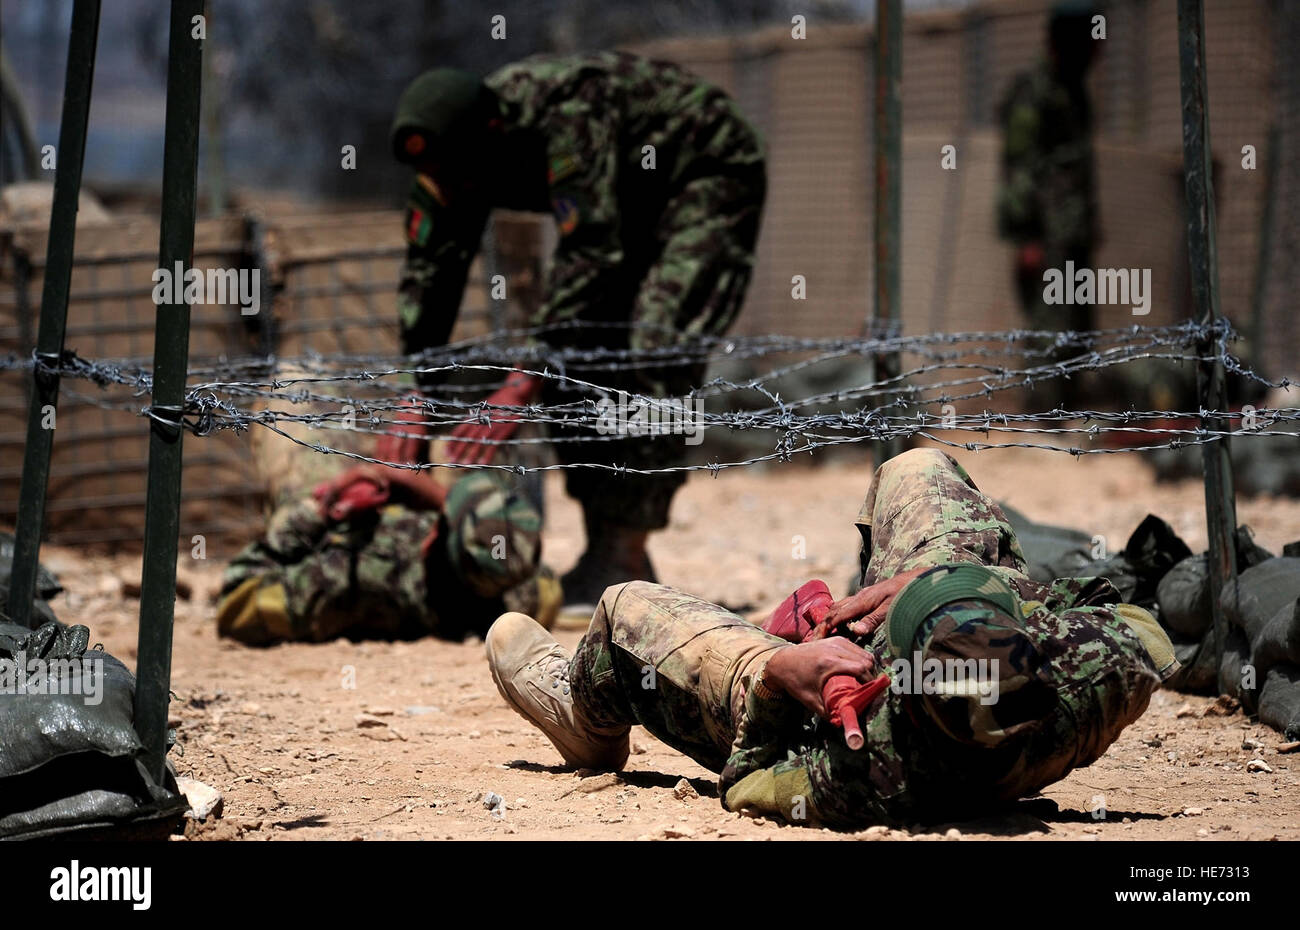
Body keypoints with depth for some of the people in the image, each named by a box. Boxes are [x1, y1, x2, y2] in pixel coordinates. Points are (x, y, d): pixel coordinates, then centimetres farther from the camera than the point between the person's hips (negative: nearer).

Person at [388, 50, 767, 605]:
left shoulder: (566, 115, -39)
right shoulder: (452, 152, -16)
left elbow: (589, 257, -43)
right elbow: (428, 273, -10)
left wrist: (522, 386, -47)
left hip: (711, 176, -8)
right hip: (629, 205, 8)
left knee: (652, 353, -22)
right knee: (573, 357, -4)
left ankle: (625, 559, -21)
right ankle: (603, 551, 2)